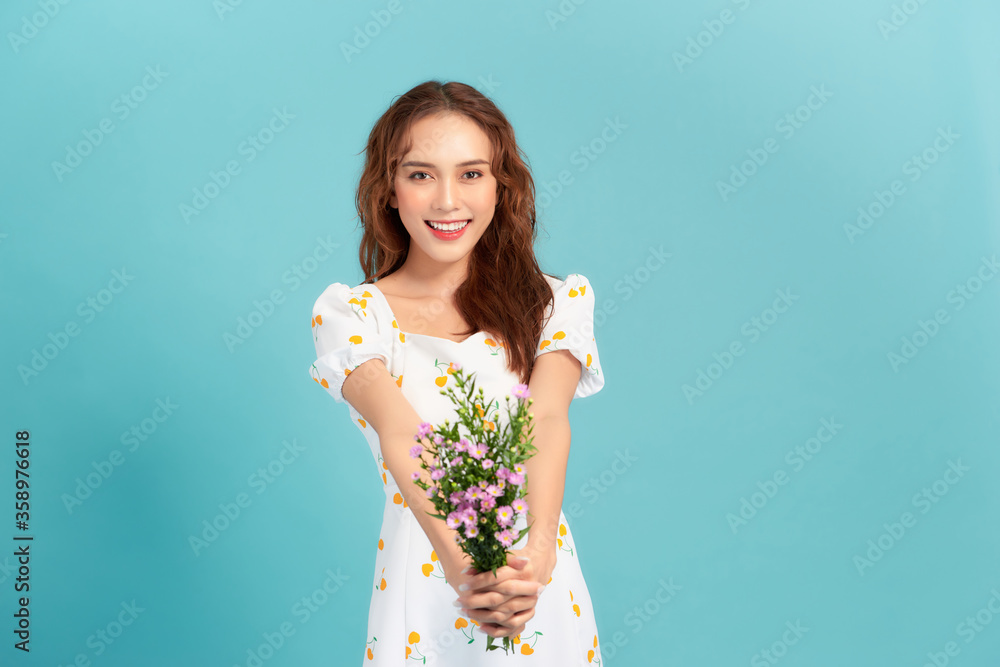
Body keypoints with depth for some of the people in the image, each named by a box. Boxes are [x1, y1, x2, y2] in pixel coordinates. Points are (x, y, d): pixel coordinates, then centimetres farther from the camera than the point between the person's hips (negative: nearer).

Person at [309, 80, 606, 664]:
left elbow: (549, 419, -14)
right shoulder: (351, 314, -2)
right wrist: (461, 563, -33)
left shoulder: (554, 303, 3)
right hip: (422, 580, -1)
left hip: (540, 577, 2)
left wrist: (538, 552, -31)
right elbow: (400, 436, -18)